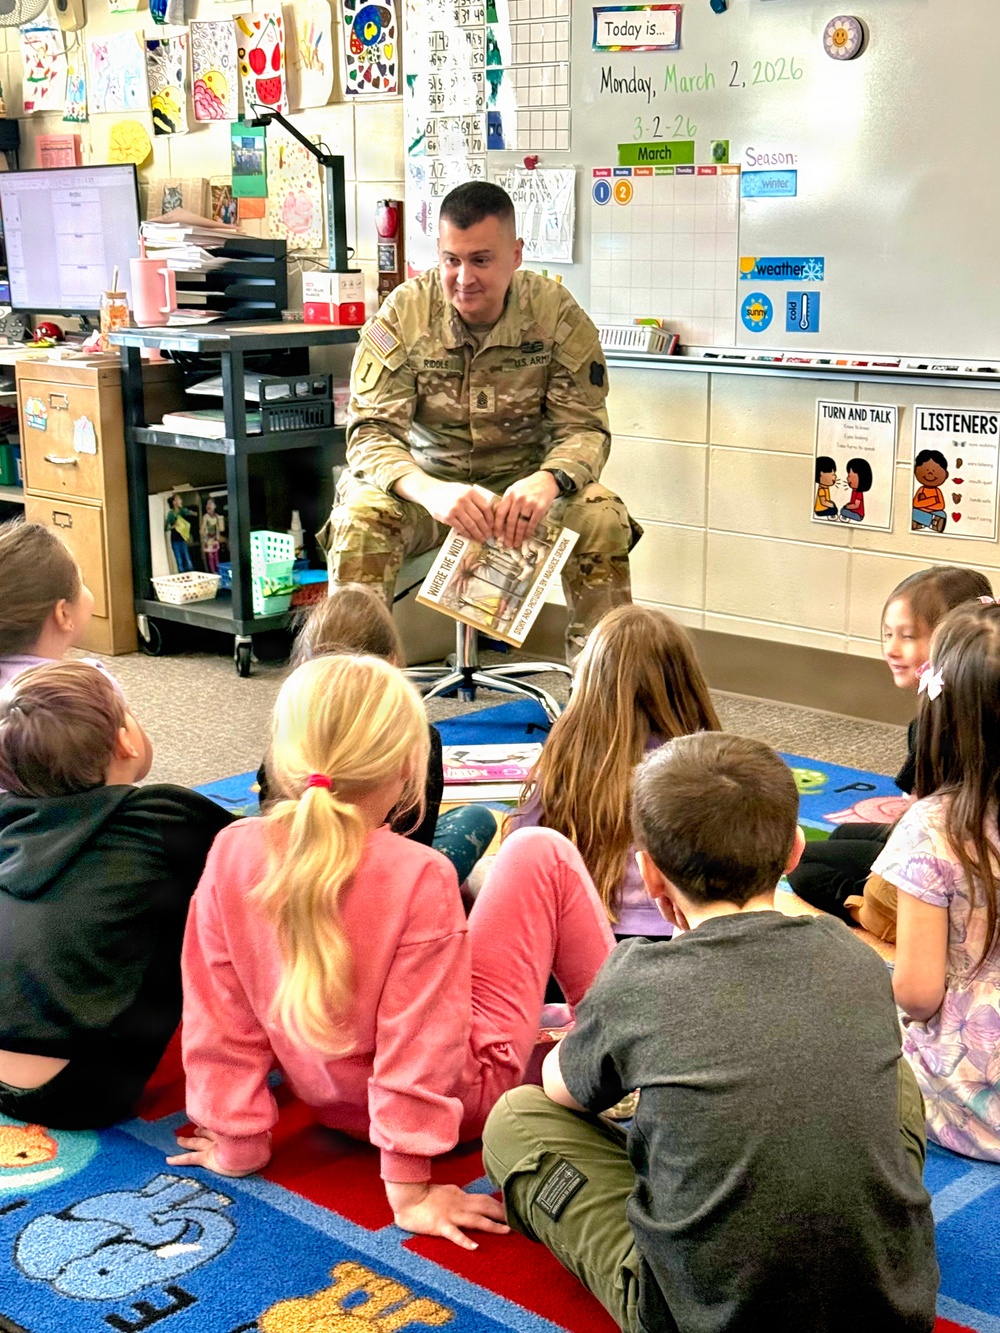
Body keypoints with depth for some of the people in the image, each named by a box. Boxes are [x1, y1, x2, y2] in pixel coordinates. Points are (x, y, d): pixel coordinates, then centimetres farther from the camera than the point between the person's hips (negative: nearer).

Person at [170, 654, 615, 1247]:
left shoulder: (232, 851, -17)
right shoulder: (421, 876, -30)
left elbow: (221, 1015, -9)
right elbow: (418, 1045, -25)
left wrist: (238, 1143, 2)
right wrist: (411, 1190, -16)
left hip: (331, 1101, 6)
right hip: (462, 1090, -5)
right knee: (540, 853, 1)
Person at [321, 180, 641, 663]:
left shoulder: (555, 312, -11)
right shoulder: (404, 312, -13)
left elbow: (583, 425, -10)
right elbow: (371, 430, -18)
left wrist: (548, 480, -36)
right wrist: (430, 492, -40)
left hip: (521, 482, 1)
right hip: (426, 477, 0)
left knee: (603, 520, -28)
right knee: (360, 518, -31)